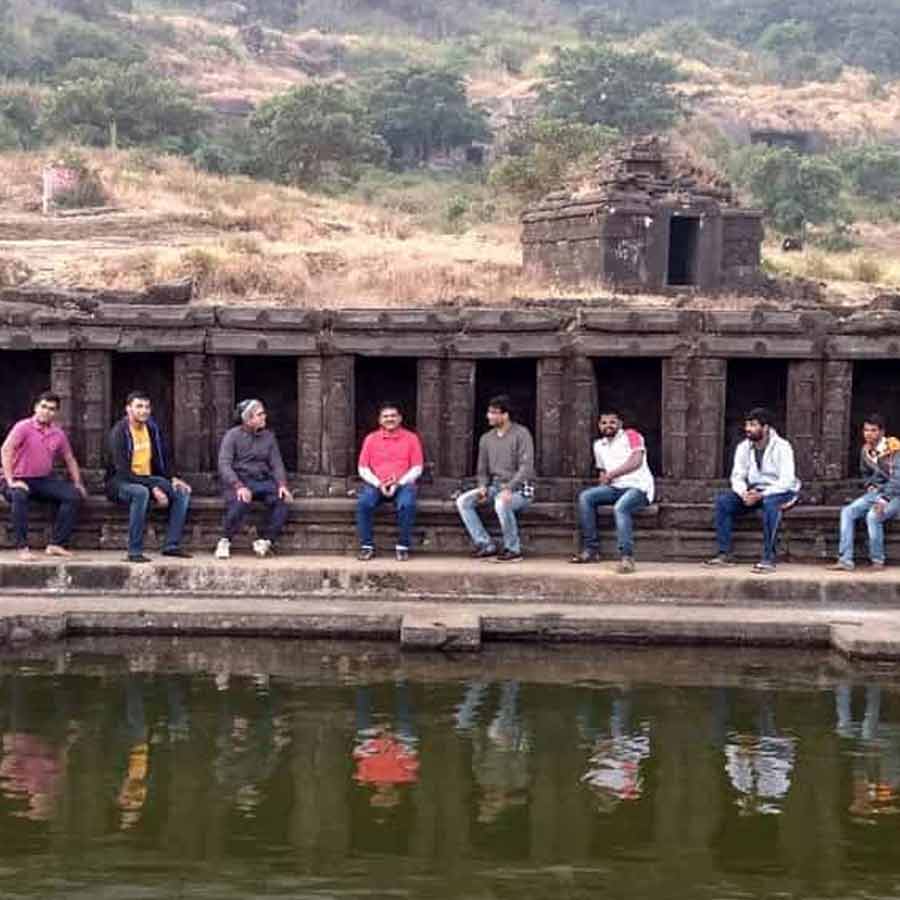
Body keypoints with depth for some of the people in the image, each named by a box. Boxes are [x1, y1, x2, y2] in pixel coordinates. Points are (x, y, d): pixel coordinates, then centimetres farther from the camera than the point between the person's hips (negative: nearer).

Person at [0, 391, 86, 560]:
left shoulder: (58, 434, 8)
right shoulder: (24, 427, -10)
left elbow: (70, 460, 20)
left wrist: (77, 483, 8)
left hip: (44, 480, 5)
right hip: (20, 480, -5)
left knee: (74, 495, -17)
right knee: (19, 496, -39)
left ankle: (56, 544, -17)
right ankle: (22, 548, -32)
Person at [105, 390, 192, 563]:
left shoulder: (152, 429, 4)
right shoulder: (119, 432, -17)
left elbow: (163, 459, 15)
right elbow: (123, 472, -24)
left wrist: (173, 479, -5)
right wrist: (154, 489, -30)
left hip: (147, 479, 7)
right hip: (120, 482, -7)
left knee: (183, 492, -11)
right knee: (141, 492, -39)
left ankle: (171, 545, -9)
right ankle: (134, 552, -35)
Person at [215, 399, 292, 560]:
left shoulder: (268, 436, 13)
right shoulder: (233, 435, -1)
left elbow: (276, 464, 9)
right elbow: (224, 465, -10)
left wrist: (282, 485, -12)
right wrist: (238, 486, -26)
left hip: (263, 481, 4)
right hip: (238, 481, -4)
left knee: (283, 500, -24)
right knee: (239, 503, -36)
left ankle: (265, 541, -15)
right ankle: (225, 542, -16)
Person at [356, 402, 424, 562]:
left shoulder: (411, 438, 6)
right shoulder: (371, 439, 10)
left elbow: (417, 469, 2)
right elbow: (362, 468, 6)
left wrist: (398, 483, -12)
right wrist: (379, 484, -11)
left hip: (402, 484, -1)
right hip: (376, 484, 1)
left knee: (407, 504, -35)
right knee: (363, 503, -30)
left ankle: (403, 547, -23)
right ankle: (367, 546, -22)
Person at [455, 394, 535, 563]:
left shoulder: (521, 434, -9)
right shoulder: (486, 438, 10)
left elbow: (526, 466, -18)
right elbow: (482, 469, 16)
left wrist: (509, 489, -29)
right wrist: (483, 487, -6)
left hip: (519, 488, -7)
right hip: (495, 486, 7)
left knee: (501, 504, -39)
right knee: (463, 501, -13)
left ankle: (513, 550, -19)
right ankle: (486, 545, -9)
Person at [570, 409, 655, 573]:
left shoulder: (631, 435, 1)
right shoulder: (599, 445, 22)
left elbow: (636, 461, -12)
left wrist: (611, 474, -10)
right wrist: (603, 478, 4)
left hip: (638, 486, -7)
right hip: (615, 487, 7)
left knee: (620, 507, -37)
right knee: (585, 497, -15)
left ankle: (626, 556, -40)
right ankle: (591, 549, -16)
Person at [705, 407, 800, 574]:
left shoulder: (781, 447, -15)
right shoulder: (743, 447, 2)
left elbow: (786, 481, -22)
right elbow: (737, 476, 2)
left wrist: (762, 495, -31)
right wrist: (744, 493, -21)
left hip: (780, 492, -6)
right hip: (754, 491, 6)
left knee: (769, 503, -40)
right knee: (722, 500, -17)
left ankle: (769, 559, -39)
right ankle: (724, 554, -16)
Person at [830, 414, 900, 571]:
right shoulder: (865, 450, 8)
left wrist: (885, 501, -27)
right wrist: (870, 485, 8)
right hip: (875, 493, 7)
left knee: (873, 516, -32)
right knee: (847, 511, -15)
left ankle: (878, 561, -16)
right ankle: (846, 560, -19)